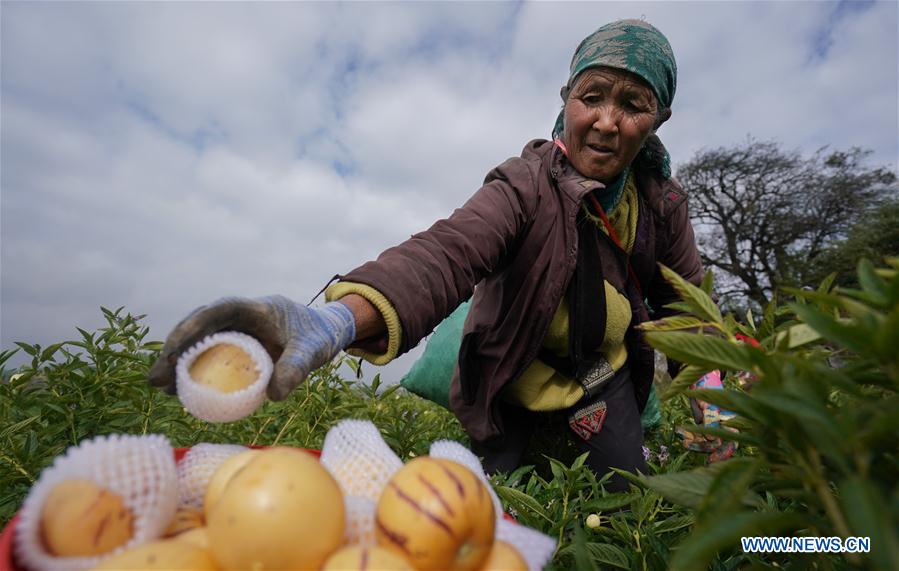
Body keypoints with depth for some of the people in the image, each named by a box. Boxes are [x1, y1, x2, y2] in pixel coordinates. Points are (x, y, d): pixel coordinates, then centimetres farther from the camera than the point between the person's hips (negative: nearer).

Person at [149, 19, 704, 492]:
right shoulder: (527, 184, -26)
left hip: (603, 367, 4)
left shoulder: (662, 196, -9)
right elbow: (447, 250, -46)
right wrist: (339, 318, -65)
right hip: (517, 368, -3)